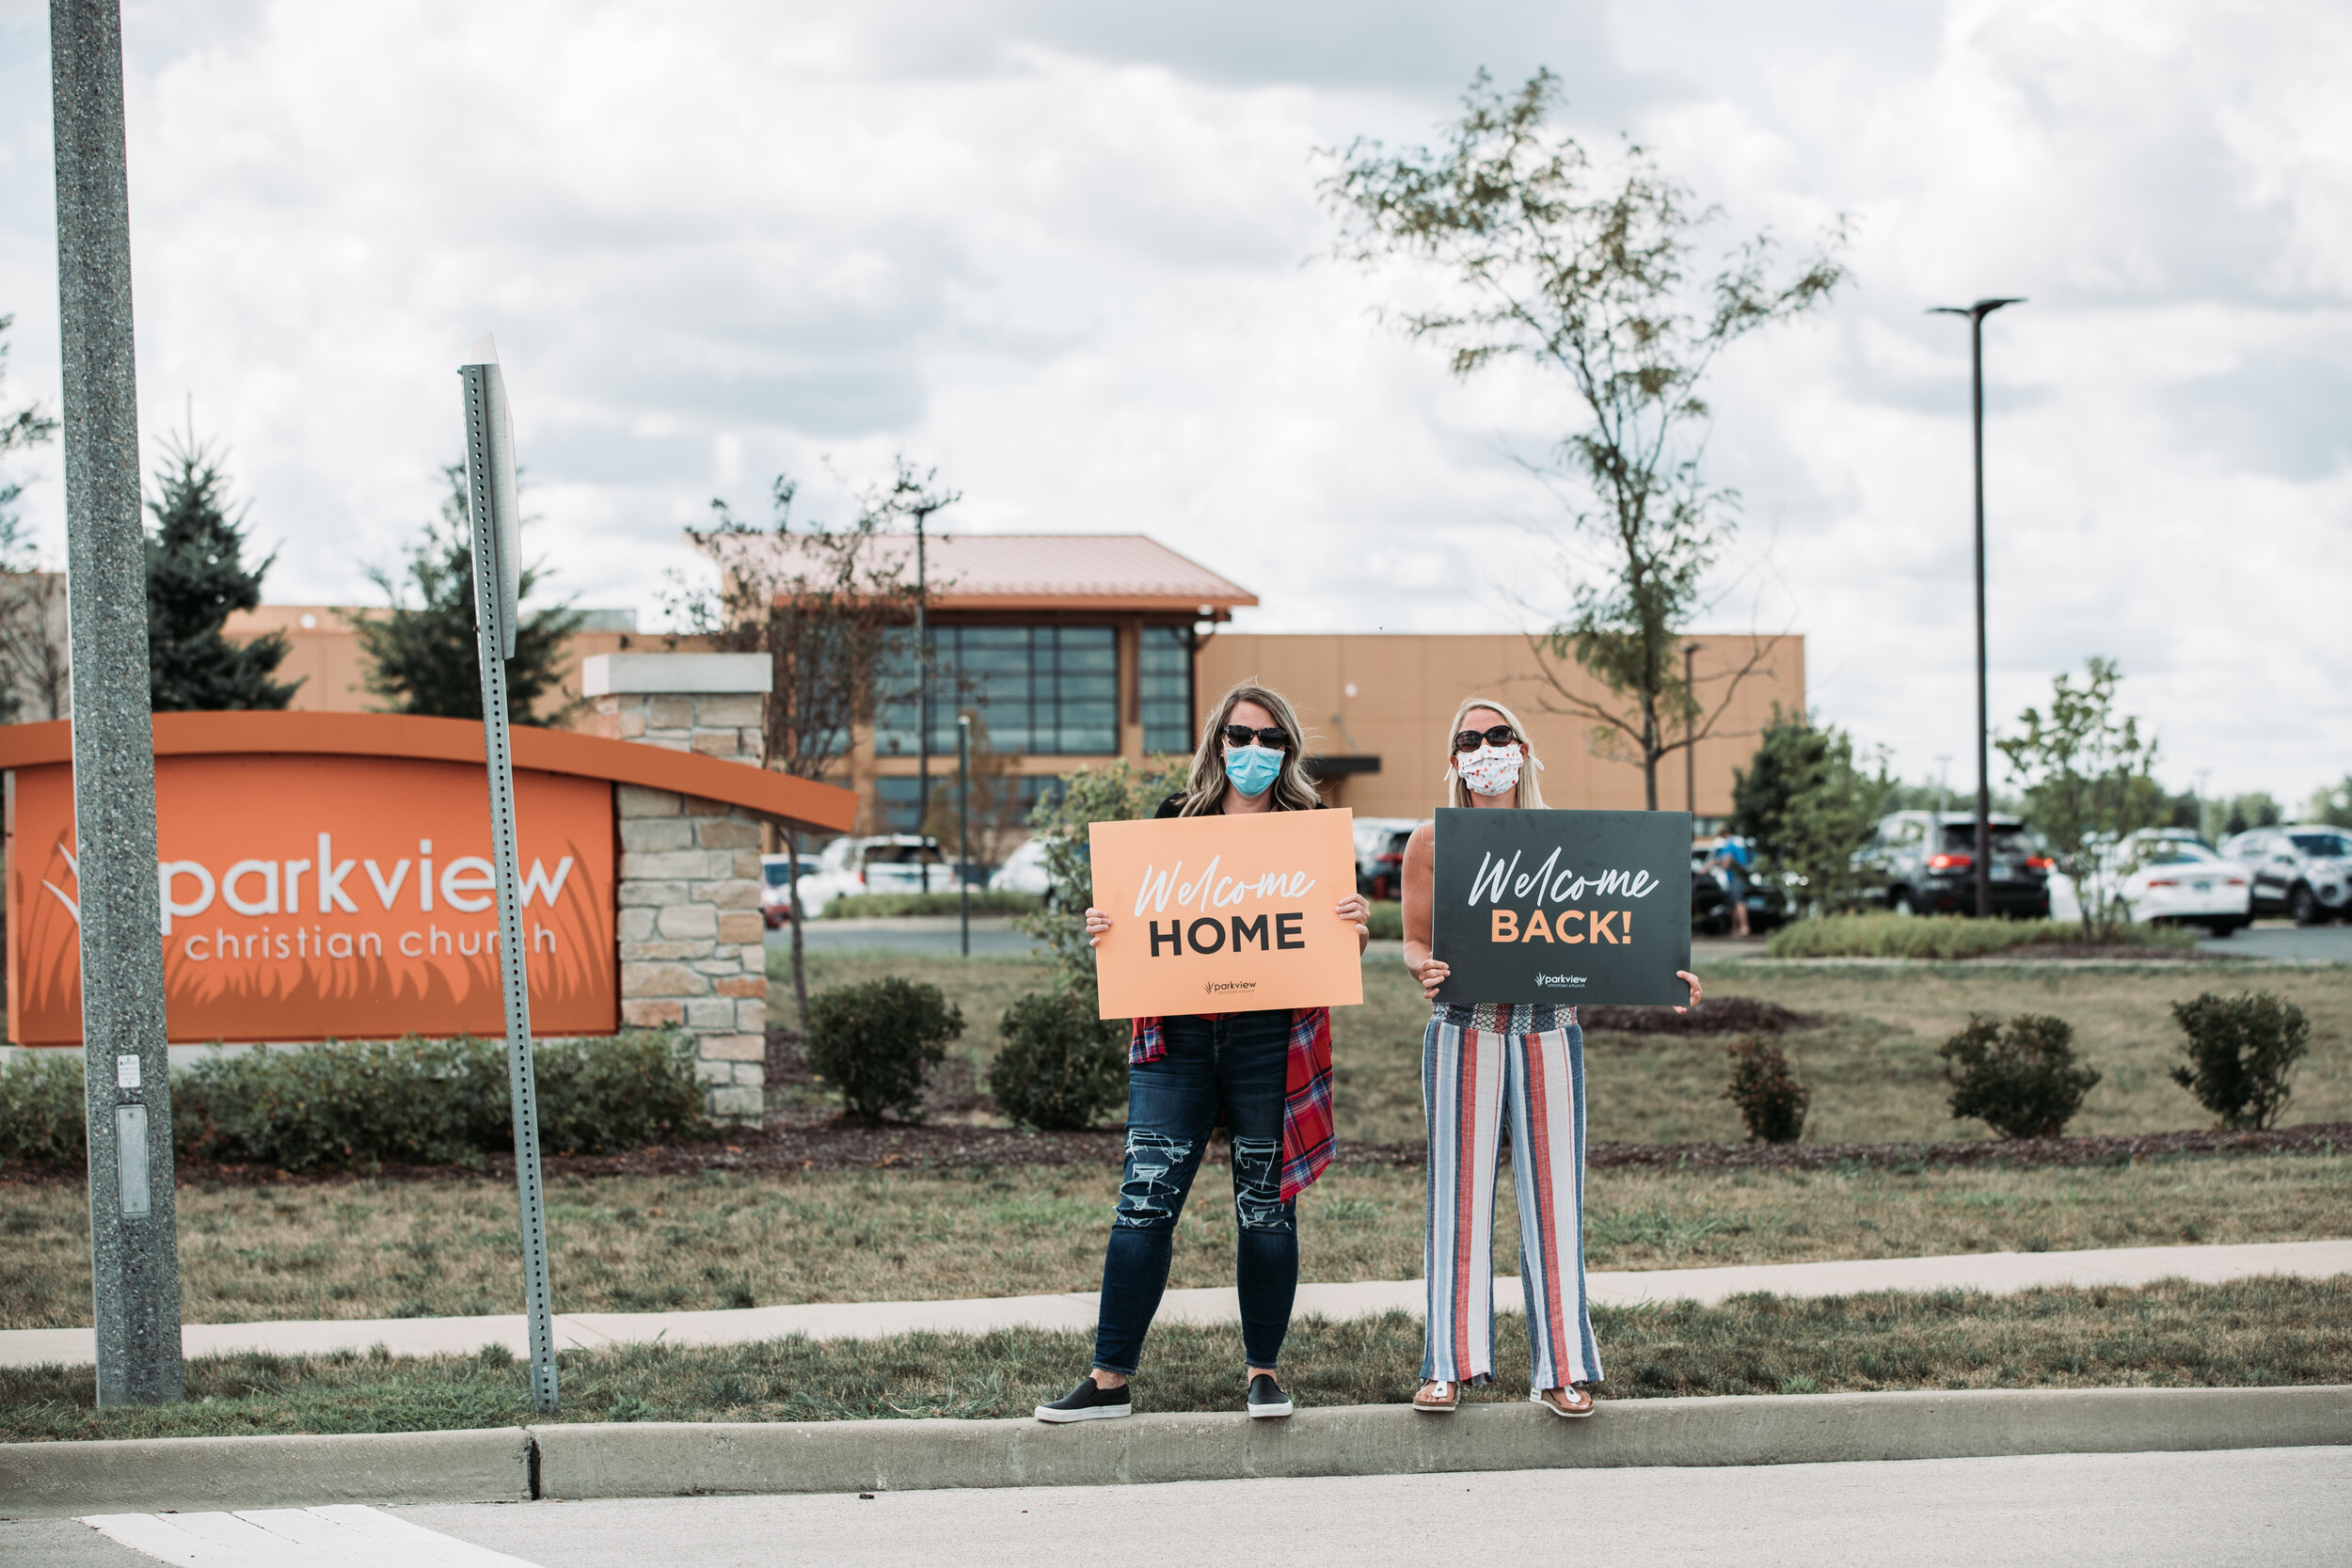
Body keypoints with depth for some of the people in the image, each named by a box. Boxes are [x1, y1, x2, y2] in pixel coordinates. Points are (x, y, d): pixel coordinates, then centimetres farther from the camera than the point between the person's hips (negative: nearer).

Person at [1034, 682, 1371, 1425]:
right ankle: (1110, 1378, -1)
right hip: (1177, 1037, 1)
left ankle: (1263, 1370, 17)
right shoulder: (1174, 822, 11)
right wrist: (1103, 932, -4)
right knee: (1144, 1202, -4)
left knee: (1265, 1208, 5)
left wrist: (1357, 928, -15)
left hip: (1270, 1037, -1)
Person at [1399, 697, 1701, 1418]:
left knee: (1552, 1191, -1)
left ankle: (1561, 1369, 3)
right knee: (1460, 1189, -4)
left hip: (1548, 1027, 1)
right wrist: (1425, 969, -17)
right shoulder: (1432, 842, 5)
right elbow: (1414, 940, 6)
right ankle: (1449, 1365, 0)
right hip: (1464, 1028, -1)